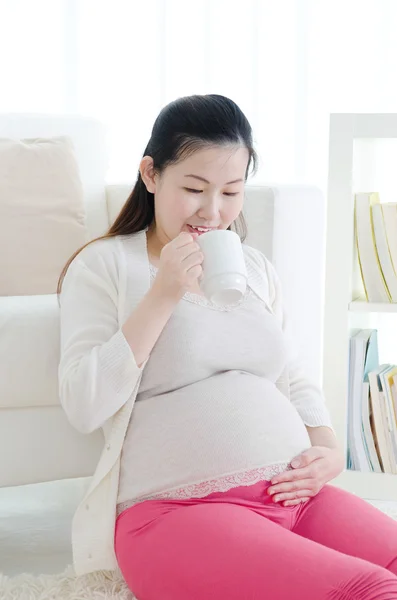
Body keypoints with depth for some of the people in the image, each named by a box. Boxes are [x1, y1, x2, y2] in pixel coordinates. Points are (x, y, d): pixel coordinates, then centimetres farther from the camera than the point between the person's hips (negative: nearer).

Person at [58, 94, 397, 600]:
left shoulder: (256, 268, 23)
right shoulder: (103, 266, 5)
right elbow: (83, 407, -6)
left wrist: (329, 451, 5)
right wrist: (162, 297, -10)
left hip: (294, 495, 6)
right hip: (175, 507, -6)